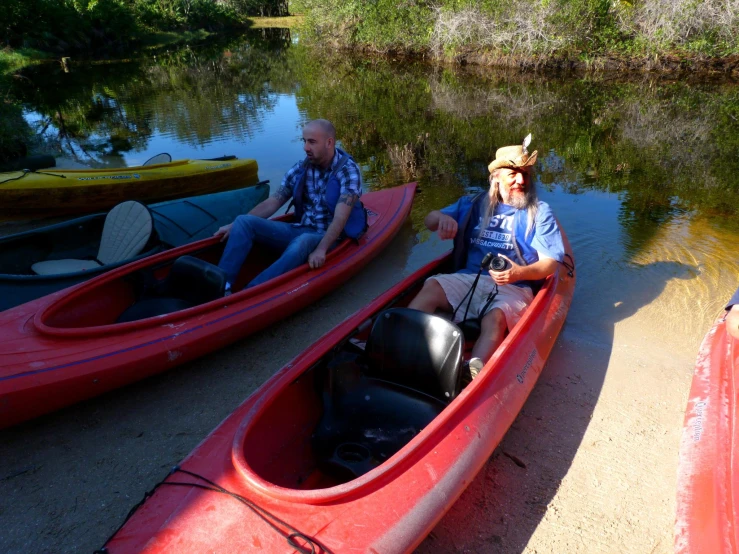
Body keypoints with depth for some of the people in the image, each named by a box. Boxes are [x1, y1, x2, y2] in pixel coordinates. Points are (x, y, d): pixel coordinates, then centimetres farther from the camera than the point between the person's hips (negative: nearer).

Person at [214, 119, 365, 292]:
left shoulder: (348, 170, -12)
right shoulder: (299, 169, 4)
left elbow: (340, 218, -24)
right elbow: (272, 203, 7)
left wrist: (321, 249, -38)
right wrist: (234, 225, -1)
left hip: (329, 237, -6)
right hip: (300, 230, 6)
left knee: (303, 242, -41)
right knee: (243, 222, -11)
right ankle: (221, 285, -26)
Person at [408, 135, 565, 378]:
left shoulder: (540, 212, 10)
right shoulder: (475, 204, 17)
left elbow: (550, 264, 2)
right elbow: (429, 221, 15)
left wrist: (521, 272, -21)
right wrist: (441, 217, -12)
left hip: (513, 289, -2)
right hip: (468, 279, 3)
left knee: (494, 319, -36)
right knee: (431, 287, -28)